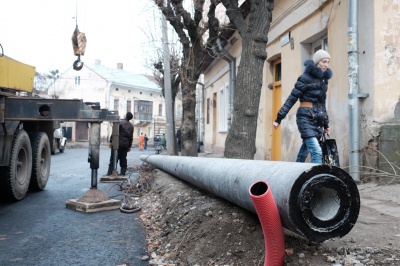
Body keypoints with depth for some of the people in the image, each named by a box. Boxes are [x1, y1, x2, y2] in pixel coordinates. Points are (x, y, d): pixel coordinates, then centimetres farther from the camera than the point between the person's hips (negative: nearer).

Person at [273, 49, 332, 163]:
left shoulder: (324, 79, 17)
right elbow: (292, 98, -7)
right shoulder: (305, 78, -5)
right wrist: (279, 118, -11)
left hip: (318, 120, 7)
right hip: (306, 118, -7)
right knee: (316, 151, -18)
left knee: (304, 152, 11)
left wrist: (326, 124, 26)